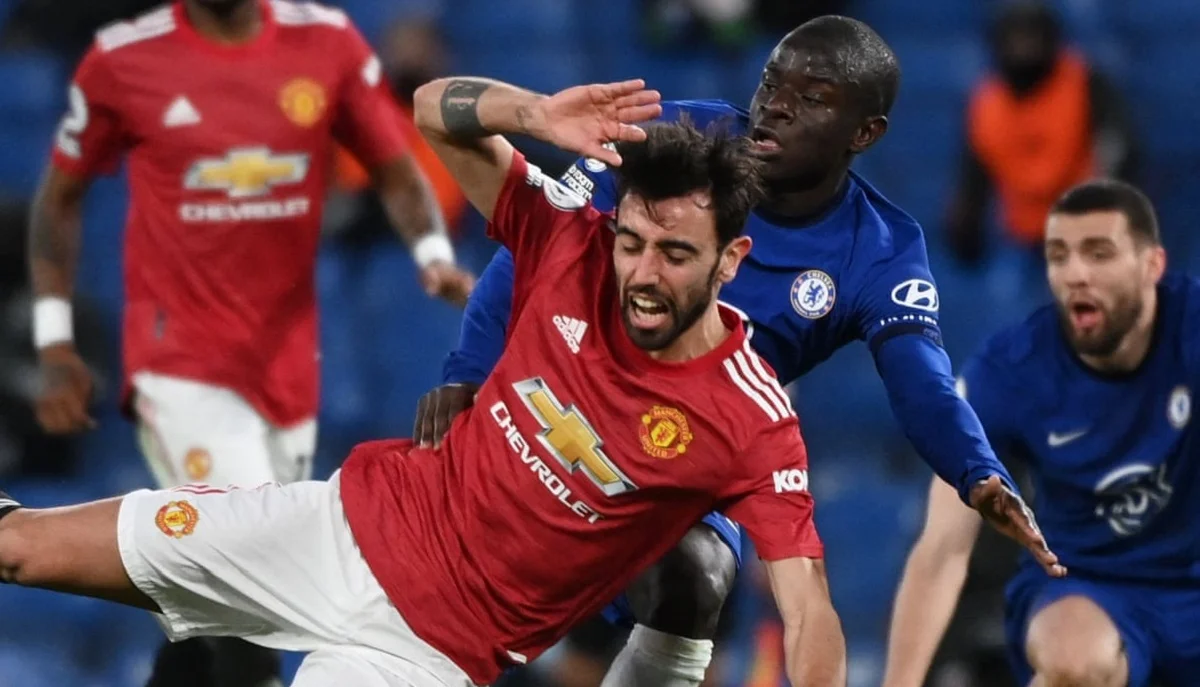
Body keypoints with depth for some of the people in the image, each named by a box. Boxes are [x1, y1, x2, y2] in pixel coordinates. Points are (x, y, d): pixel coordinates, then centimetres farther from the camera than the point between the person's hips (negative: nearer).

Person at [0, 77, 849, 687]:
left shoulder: (751, 424, -21)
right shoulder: (574, 247, -10)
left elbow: (810, 616, -23)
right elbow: (435, 110, -3)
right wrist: (533, 115, -23)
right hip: (355, 520, 4)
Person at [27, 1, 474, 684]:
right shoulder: (125, 61, -4)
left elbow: (398, 171, 5)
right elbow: (61, 199, 7)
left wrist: (435, 256, -16)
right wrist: (56, 346, 1)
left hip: (287, 362, 4)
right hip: (181, 363, -4)